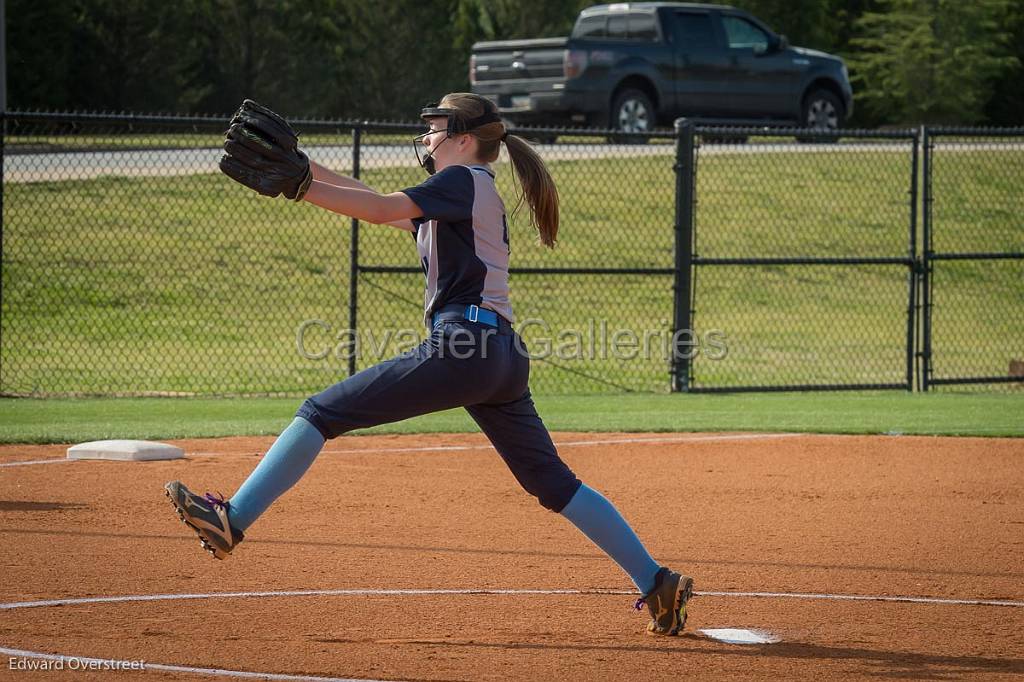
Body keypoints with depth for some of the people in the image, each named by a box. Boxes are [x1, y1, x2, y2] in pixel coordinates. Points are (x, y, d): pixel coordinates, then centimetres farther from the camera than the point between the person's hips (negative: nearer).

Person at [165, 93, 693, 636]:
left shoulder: (464, 181, 1)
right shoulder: (473, 195, 28)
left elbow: (380, 209, -13)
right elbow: (382, 206, 28)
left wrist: (297, 185, -14)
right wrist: (302, 169, 20)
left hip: (463, 349, -10)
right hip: (503, 357, 10)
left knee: (323, 412, -7)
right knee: (554, 484, 12)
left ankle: (231, 520, -11)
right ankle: (655, 582, 7)